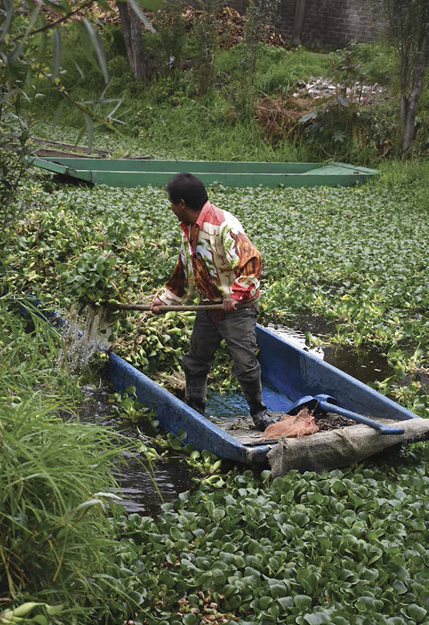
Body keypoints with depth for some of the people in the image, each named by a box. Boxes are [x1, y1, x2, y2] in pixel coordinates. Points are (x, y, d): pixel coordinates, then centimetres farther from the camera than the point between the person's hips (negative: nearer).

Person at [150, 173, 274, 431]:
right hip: (209, 306, 9)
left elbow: (251, 260, -28)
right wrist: (165, 300, 17)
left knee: (245, 364, -6)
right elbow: (184, 273, 20)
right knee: (194, 362, 13)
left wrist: (236, 295, -32)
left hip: (237, 308, -8)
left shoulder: (224, 225, -21)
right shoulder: (190, 230, 9)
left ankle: (259, 413, 15)